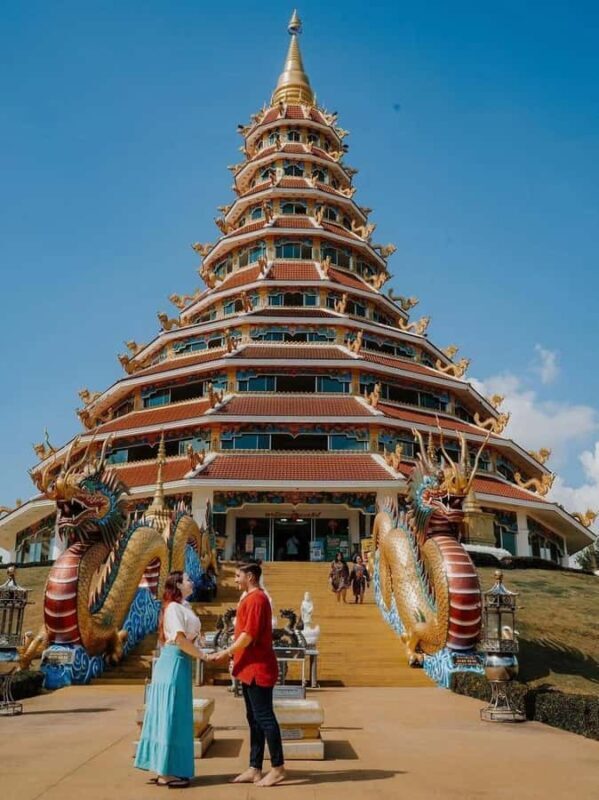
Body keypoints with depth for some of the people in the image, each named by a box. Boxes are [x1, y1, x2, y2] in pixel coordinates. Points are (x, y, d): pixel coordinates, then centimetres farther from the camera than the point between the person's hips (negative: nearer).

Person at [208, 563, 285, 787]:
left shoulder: (256, 599, -16)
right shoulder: (250, 598, 16)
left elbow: (248, 635, -20)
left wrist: (225, 653, -13)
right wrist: (232, 654, 16)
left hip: (258, 669, -10)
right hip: (250, 669, 10)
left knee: (264, 717, -4)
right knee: (254, 718, 12)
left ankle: (278, 768, 4)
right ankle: (255, 769, 18)